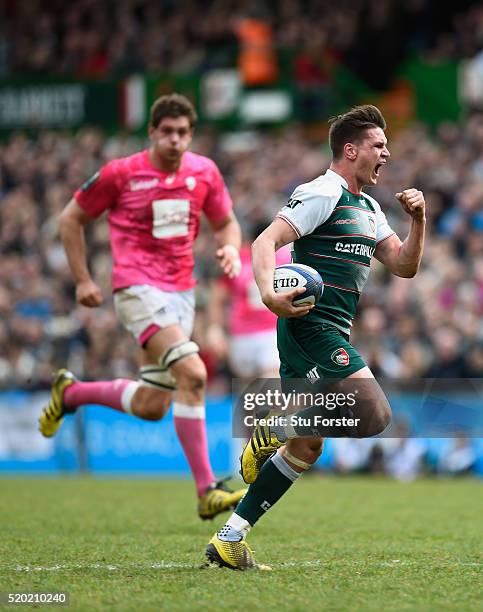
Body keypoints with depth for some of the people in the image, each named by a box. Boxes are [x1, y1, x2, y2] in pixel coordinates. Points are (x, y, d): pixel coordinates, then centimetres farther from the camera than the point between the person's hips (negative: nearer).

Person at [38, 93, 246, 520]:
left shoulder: (204, 172, 6)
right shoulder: (120, 174, -6)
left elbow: (225, 222, 20)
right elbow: (71, 218, 6)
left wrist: (230, 248, -4)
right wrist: (82, 279, 2)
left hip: (182, 291, 6)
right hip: (138, 288, -6)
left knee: (150, 407, 6)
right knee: (192, 373, -25)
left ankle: (71, 391, 34)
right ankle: (207, 491, -22)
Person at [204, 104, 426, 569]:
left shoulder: (368, 210, 21)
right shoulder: (324, 194, -8)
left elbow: (404, 266, 19)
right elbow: (266, 240, -16)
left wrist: (418, 220, 2)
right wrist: (269, 294, -33)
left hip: (328, 335, 10)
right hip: (313, 327, -10)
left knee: (306, 448, 8)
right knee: (375, 414, -21)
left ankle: (228, 540, 9)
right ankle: (272, 430, -6)